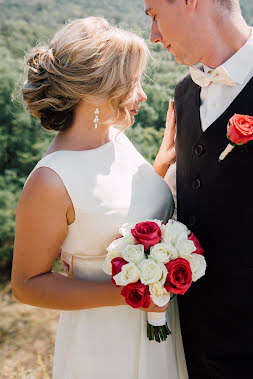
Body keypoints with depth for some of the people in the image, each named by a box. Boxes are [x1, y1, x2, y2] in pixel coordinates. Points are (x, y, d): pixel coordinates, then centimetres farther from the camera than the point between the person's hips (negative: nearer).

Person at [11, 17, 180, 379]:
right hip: (104, 343, -7)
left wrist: (170, 152, 3)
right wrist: (124, 293, -25)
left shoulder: (115, 137, -4)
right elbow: (27, 284, -17)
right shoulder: (51, 182, -26)